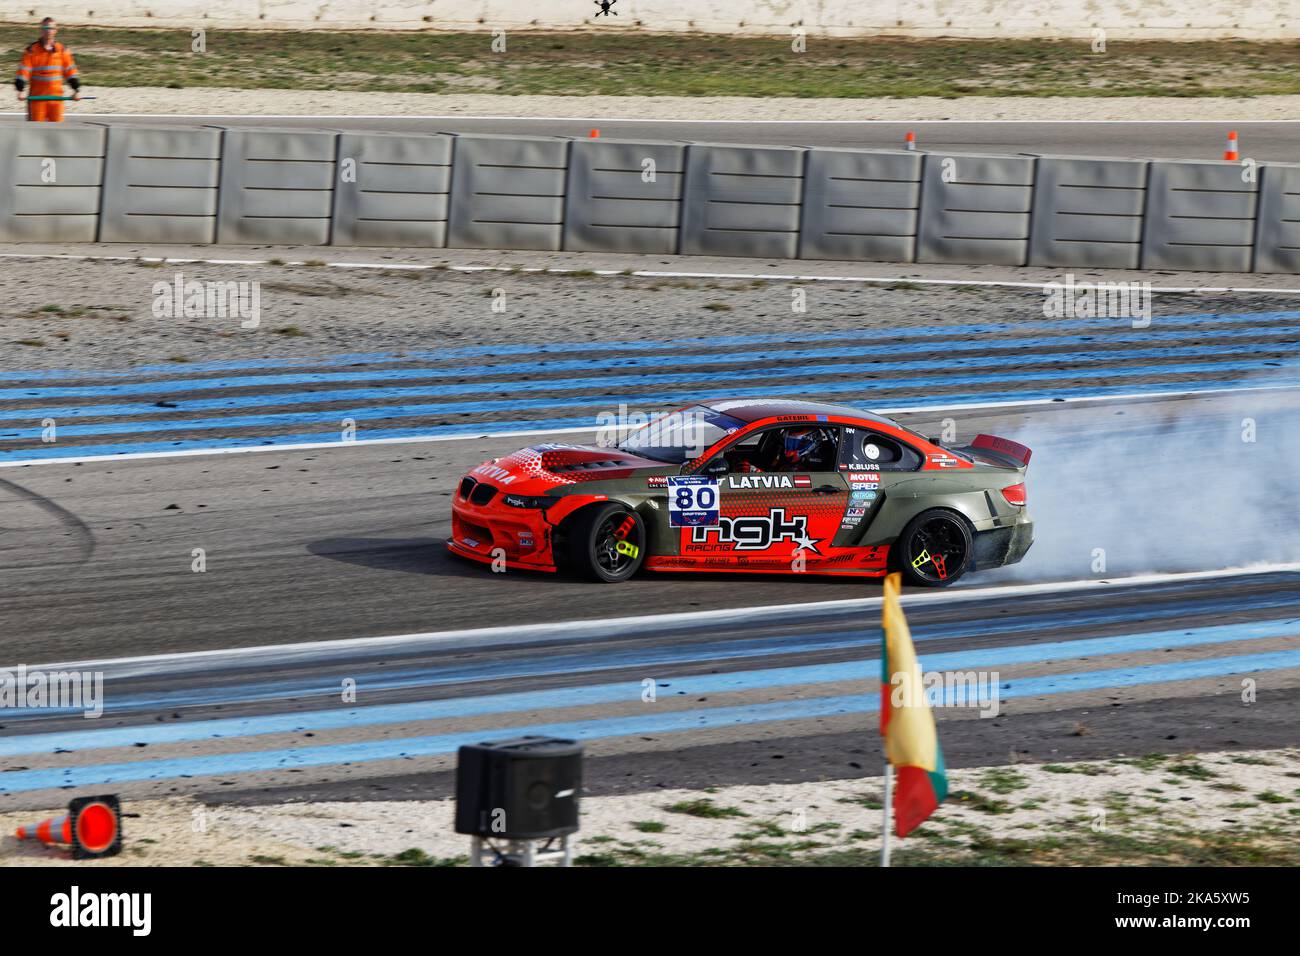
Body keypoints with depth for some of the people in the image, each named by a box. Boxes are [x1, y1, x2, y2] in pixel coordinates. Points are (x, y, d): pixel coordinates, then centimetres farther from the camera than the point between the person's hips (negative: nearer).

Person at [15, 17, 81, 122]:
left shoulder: (62, 50, 8)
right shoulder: (32, 51, -2)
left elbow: (70, 71, 12)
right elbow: (23, 71, -7)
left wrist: (76, 90, 4)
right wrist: (21, 90, -19)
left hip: (56, 97, 2)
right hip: (37, 97, -2)